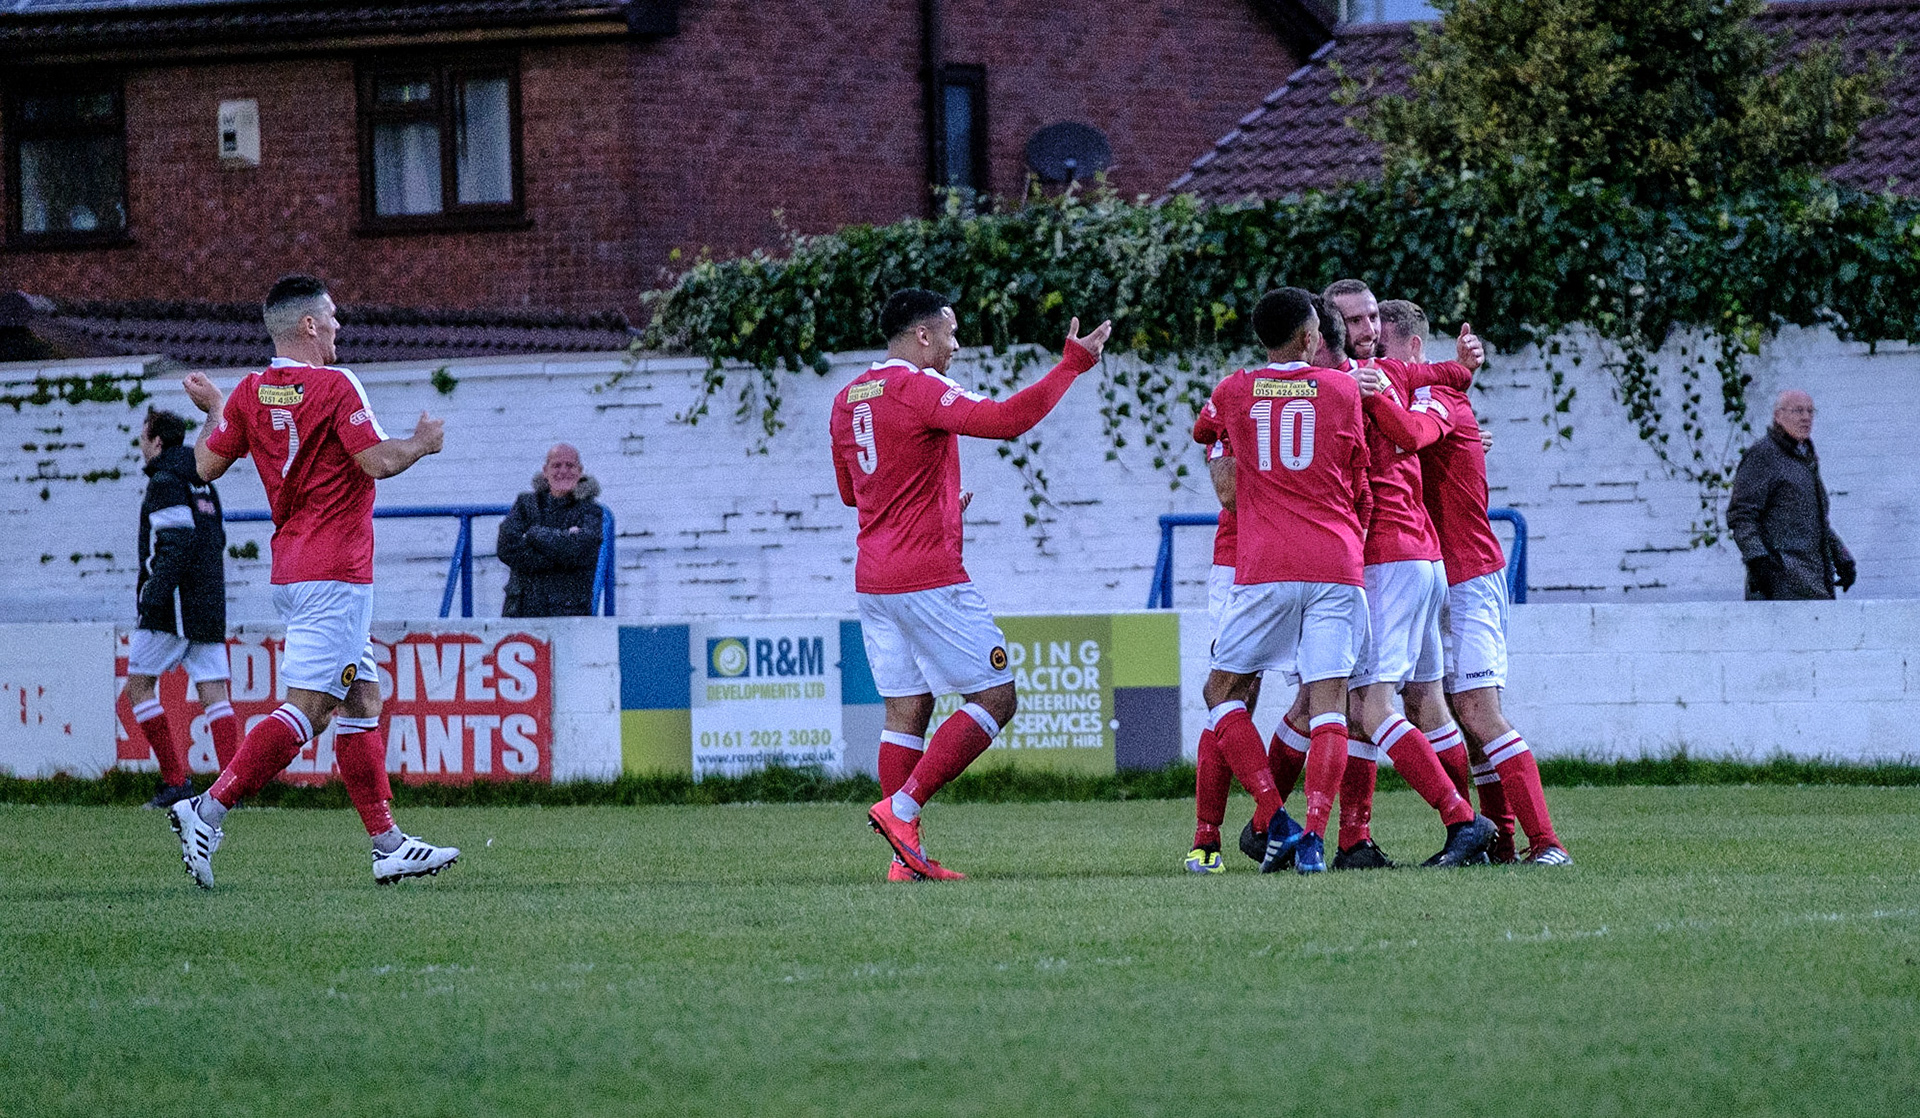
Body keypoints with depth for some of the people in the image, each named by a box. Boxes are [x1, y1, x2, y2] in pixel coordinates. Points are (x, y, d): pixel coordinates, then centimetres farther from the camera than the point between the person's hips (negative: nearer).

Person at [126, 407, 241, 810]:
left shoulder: (165, 482, -8)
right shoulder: (203, 484, 19)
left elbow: (178, 542, -19)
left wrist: (155, 593, -21)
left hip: (174, 606, -8)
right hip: (209, 604, 8)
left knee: (139, 683, 2)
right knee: (213, 692, 2)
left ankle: (175, 779, -5)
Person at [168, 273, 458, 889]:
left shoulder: (250, 392, 7)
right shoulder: (335, 386, -13)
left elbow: (207, 465, 11)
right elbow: (378, 461, -17)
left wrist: (212, 411, 29)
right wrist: (422, 444, 3)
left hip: (293, 568, 9)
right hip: (334, 572, -9)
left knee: (361, 701, 11)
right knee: (308, 707, -11)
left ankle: (388, 843, 9)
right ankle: (208, 809, -18)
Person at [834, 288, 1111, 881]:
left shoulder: (847, 399, 14)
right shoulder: (920, 388, -12)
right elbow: (1005, 419, -24)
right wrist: (1072, 365, -16)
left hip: (873, 582, 9)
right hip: (930, 579, -9)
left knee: (906, 711, 9)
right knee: (995, 698, -2)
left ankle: (905, 857, 3)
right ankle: (901, 808, -12)